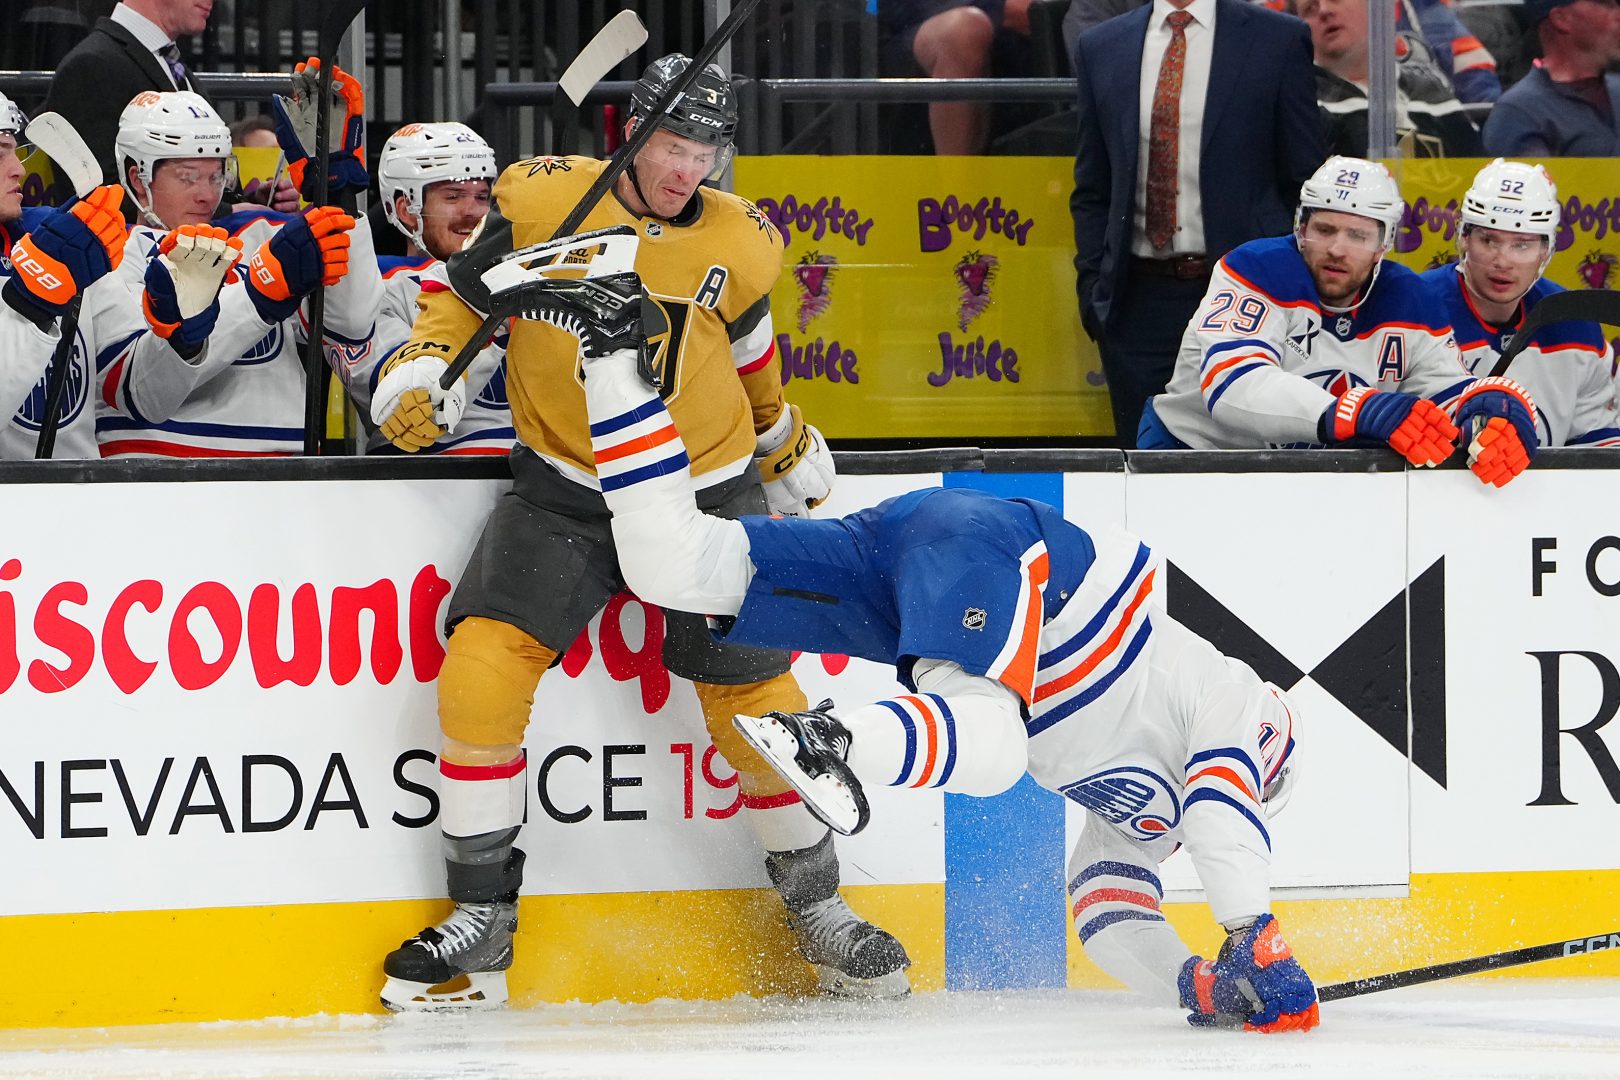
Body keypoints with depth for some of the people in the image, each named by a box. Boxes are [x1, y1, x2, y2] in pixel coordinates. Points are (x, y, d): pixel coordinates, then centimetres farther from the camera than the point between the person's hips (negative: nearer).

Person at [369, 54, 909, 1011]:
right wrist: (421, 366, -14)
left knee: (754, 699, -1)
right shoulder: (542, 198, -10)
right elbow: (466, 294, 2)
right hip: (565, 490, -1)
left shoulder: (741, 245, -3)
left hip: (706, 492, 1)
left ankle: (818, 907, 21)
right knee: (484, 663, -17)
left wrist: (785, 440, 27)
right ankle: (483, 922, -8)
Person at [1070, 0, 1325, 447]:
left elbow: (1306, 184, 3)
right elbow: (1092, 192, 15)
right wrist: (1092, 284, 4)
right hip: (1140, 301, 2)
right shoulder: (1100, 49, 10)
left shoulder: (1278, 40, 2)